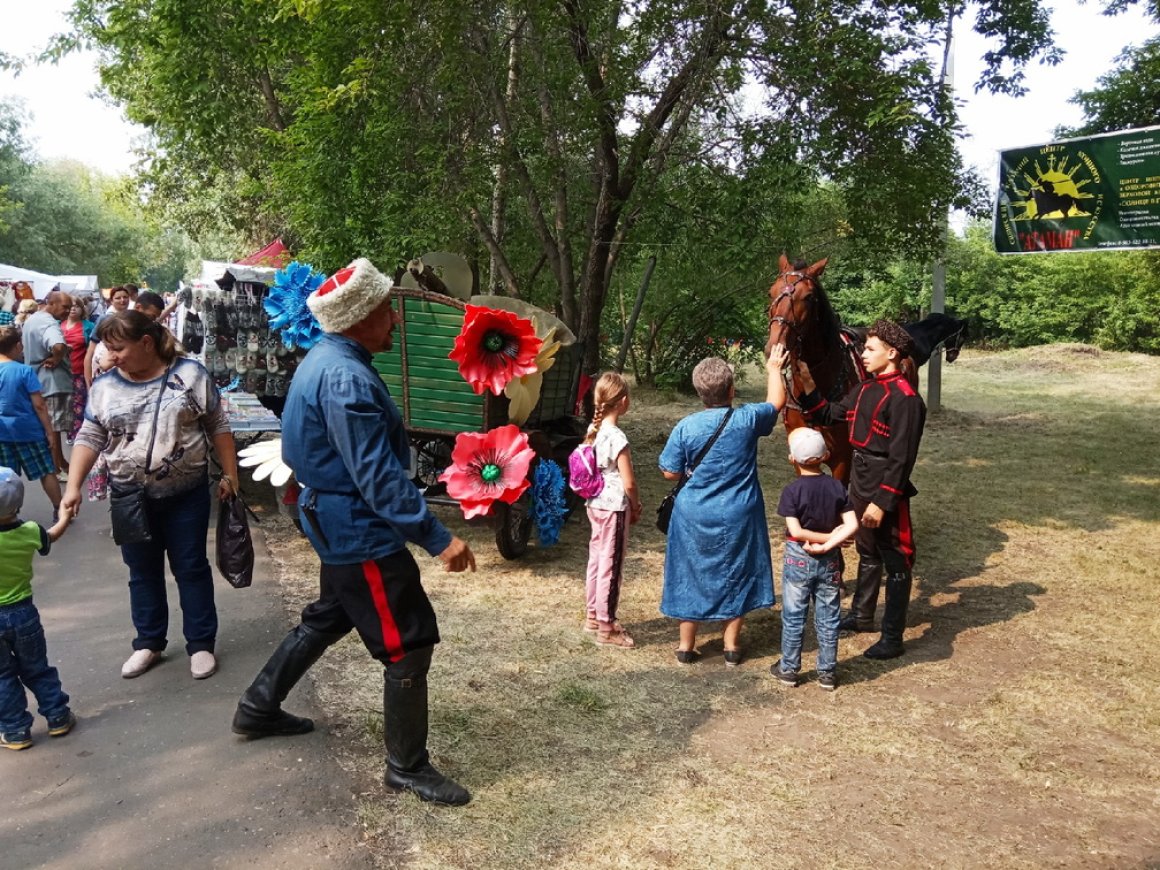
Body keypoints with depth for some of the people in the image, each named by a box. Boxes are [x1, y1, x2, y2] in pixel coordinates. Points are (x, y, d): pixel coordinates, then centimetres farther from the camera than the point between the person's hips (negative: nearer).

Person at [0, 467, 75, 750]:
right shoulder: (30, 532, -10)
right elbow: (52, 535, 13)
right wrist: (65, 516, 30)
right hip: (24, 612, 3)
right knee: (37, 670, 18)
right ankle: (58, 717, 24)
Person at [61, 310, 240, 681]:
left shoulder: (190, 374, -6)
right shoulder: (105, 385, 1)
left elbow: (218, 428, -1)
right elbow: (89, 438, 5)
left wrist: (229, 475, -3)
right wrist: (74, 485, -5)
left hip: (186, 495, -2)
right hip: (131, 498, 3)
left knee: (191, 568, 6)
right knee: (142, 571, 13)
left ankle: (201, 643, 18)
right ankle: (148, 642, 28)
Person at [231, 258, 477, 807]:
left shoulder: (327, 360, 7)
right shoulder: (347, 379, -26)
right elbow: (379, 476, -30)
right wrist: (437, 538, -29)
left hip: (339, 525, 11)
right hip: (362, 533, -11)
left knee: (328, 618, 27)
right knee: (409, 644, -1)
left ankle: (258, 709, 43)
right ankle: (407, 766, 14)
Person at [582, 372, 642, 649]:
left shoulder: (593, 431, 2)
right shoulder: (617, 438, -22)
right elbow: (629, 483, -21)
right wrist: (636, 506, -2)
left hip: (595, 504, 8)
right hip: (615, 507, -8)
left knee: (596, 559, 18)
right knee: (611, 565, 2)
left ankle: (593, 615, 32)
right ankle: (606, 627, 11)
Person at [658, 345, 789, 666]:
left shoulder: (685, 427, -13)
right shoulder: (748, 419, -12)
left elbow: (670, 473, -6)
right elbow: (776, 402, 9)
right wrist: (774, 368, 24)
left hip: (694, 516, 0)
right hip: (738, 517, 0)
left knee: (690, 575, 14)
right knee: (736, 576, 15)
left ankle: (686, 645, 24)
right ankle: (732, 645, 25)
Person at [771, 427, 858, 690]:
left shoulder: (792, 490, -15)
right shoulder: (837, 487, -4)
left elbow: (796, 531, -21)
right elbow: (852, 525, -12)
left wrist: (827, 536, -11)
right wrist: (828, 544, -16)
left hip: (798, 559, -3)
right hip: (829, 561, 3)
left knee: (793, 617, 10)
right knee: (828, 618, 13)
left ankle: (789, 669, 22)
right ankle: (827, 673, 22)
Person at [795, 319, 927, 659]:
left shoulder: (905, 398, -20)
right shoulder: (866, 389, 6)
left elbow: (901, 459, -22)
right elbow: (828, 416, 14)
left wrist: (882, 502, -22)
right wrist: (807, 383, 2)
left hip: (886, 489, -9)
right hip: (860, 482, 9)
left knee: (895, 562, 5)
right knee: (867, 553, 24)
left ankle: (892, 638, 15)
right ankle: (862, 615, 41)